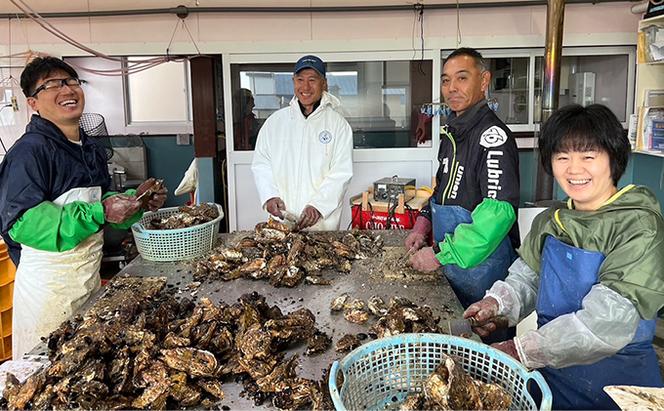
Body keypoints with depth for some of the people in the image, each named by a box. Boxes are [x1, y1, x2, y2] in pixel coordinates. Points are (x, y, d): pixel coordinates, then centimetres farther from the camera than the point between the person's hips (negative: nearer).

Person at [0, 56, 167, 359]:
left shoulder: (92, 150, 9)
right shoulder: (29, 150, -16)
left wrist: (135, 199, 0)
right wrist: (98, 213, -28)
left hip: (90, 277, 8)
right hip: (48, 286, -8)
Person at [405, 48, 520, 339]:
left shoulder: (493, 135, -19)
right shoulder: (451, 132, 10)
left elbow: (500, 211, -27)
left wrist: (441, 255, -25)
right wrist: (424, 223, 5)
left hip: (482, 266, -8)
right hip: (450, 267, 9)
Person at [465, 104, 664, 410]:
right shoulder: (549, 222, 1)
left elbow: (609, 320, -26)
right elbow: (527, 276, 8)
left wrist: (523, 350, -27)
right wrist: (497, 303, -14)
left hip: (617, 377, -5)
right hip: (550, 371, 5)